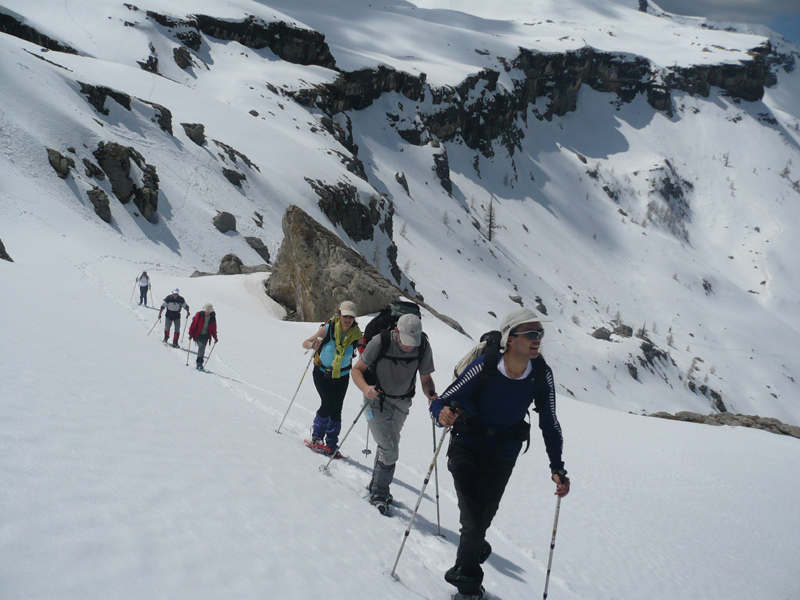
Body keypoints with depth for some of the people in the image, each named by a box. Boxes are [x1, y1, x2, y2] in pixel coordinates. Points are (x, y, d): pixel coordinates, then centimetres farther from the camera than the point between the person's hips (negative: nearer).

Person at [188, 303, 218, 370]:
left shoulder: (212, 317, -2)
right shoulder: (199, 315, -11)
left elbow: (214, 328, 9)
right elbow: (193, 325, -6)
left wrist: (215, 337, 5)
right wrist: (191, 334, -9)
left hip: (206, 335, 3)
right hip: (198, 335, -3)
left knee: (202, 348, -7)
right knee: (201, 346, -20)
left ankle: (199, 363, 5)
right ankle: (199, 363, -16)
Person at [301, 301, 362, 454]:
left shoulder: (356, 334, -13)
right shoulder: (328, 328, -17)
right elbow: (305, 343, -13)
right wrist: (313, 345, -35)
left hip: (341, 376, 2)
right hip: (322, 373, -2)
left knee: (336, 410, -3)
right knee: (327, 404, -15)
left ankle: (331, 444, 11)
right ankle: (317, 436, 7)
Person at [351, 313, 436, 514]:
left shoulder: (423, 347, -18)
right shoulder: (380, 342, -27)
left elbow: (425, 379, -5)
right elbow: (357, 369, -18)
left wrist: (432, 394, -26)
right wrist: (365, 388, -37)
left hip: (401, 403, 4)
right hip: (377, 398, -4)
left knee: (388, 446, 18)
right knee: (389, 449, -14)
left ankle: (376, 485, 39)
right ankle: (379, 494, 3)